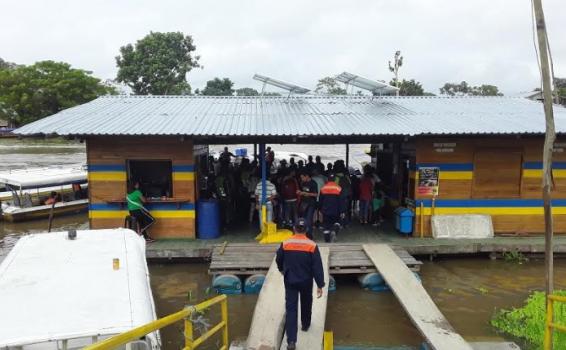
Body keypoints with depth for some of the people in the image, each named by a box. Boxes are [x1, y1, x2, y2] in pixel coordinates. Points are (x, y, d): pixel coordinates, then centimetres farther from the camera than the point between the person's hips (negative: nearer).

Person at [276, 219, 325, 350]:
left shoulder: (285, 244, -9)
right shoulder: (312, 246, -13)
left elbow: (278, 260, 8)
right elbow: (317, 267, -14)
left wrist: (282, 270, 29)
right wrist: (320, 285, -9)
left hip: (290, 281, 0)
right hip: (306, 281, 0)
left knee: (291, 309, 1)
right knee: (306, 304, 26)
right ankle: (305, 325, 48)